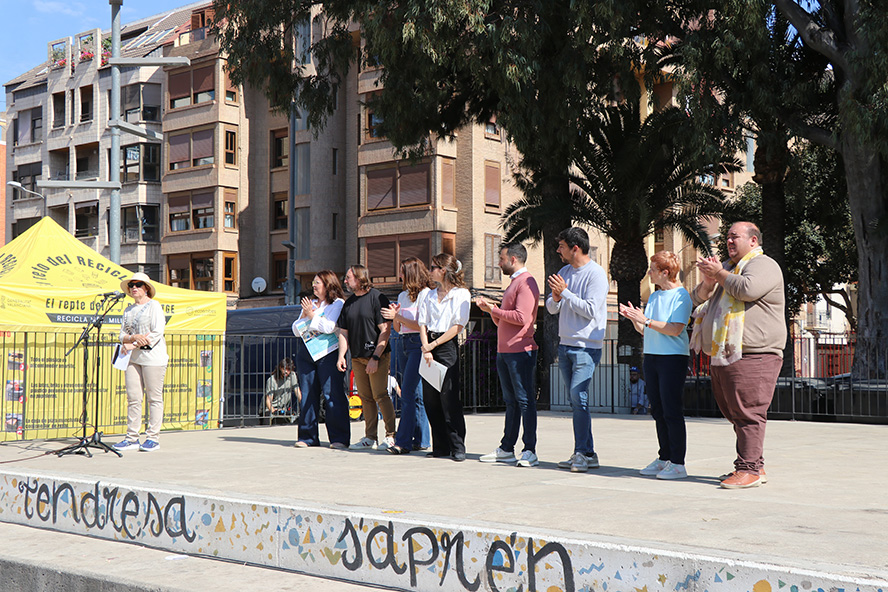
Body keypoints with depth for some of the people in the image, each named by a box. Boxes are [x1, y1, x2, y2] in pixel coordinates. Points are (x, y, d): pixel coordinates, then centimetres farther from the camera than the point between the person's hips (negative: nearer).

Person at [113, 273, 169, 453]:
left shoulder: (154, 306, 0)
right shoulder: (128, 310, 19)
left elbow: (157, 333, -10)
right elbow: (122, 335, 12)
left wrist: (134, 345, -12)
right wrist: (134, 337, -10)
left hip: (152, 357, -6)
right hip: (133, 358, 6)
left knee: (154, 398, -3)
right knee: (133, 398, 3)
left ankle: (153, 438, 1)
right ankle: (132, 438, 7)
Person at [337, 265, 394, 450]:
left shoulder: (377, 298, -7)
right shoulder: (348, 303, 14)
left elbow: (385, 330, -12)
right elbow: (344, 332, 16)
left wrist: (375, 357, -16)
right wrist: (341, 356, 3)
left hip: (377, 355, -6)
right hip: (357, 357, 7)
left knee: (380, 395, -9)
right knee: (365, 397, 8)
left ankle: (391, 435, -1)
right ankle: (370, 437, 13)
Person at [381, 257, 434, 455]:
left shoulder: (425, 294, -6)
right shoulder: (403, 296, 19)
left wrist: (398, 317, -12)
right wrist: (394, 316, 1)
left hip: (418, 344, -8)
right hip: (404, 344, 8)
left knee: (408, 394, -13)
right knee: (414, 395, 9)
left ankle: (403, 441, -14)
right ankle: (421, 439, 14)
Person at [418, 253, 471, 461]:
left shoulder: (461, 294, -2)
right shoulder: (430, 295, 17)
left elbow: (458, 327, -10)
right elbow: (423, 323, 11)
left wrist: (433, 345, -11)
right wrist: (426, 348, -5)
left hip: (448, 347, -6)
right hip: (429, 346, 6)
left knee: (449, 399, -8)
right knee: (430, 400, 4)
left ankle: (458, 447, -1)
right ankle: (440, 447, 12)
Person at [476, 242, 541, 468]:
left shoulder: (526, 282, -9)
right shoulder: (513, 284, 22)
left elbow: (522, 318, -21)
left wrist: (494, 309, -12)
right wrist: (491, 309, 6)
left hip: (520, 350, -10)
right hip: (504, 350, 10)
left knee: (525, 400, -8)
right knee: (511, 401, 12)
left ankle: (530, 451, -5)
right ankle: (506, 449, 16)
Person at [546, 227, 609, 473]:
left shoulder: (596, 273, -8)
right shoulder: (564, 272, 15)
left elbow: (590, 309, -17)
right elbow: (551, 308, 15)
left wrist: (565, 292, -14)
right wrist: (555, 298, -6)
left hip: (586, 346, -8)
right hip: (565, 344, 8)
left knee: (578, 396, -15)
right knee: (575, 401, 7)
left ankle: (582, 453, -10)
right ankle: (588, 454, 11)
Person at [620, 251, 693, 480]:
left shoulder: (681, 295, -8)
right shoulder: (654, 296, 16)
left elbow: (675, 330, -18)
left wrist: (646, 321, -19)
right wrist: (634, 318, 0)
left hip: (673, 358, -8)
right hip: (651, 357, 8)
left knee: (672, 411, -8)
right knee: (658, 411, 9)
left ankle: (677, 463, -5)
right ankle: (664, 459, 16)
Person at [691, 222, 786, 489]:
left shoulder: (764, 265, -2)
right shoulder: (729, 267, 25)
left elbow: (747, 289, -23)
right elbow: (698, 299, 22)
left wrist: (718, 273, -8)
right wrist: (708, 282, 1)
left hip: (753, 356, -9)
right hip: (722, 356, 9)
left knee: (748, 412, -11)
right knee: (734, 413, 10)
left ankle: (750, 469, -10)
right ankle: (753, 466, 17)